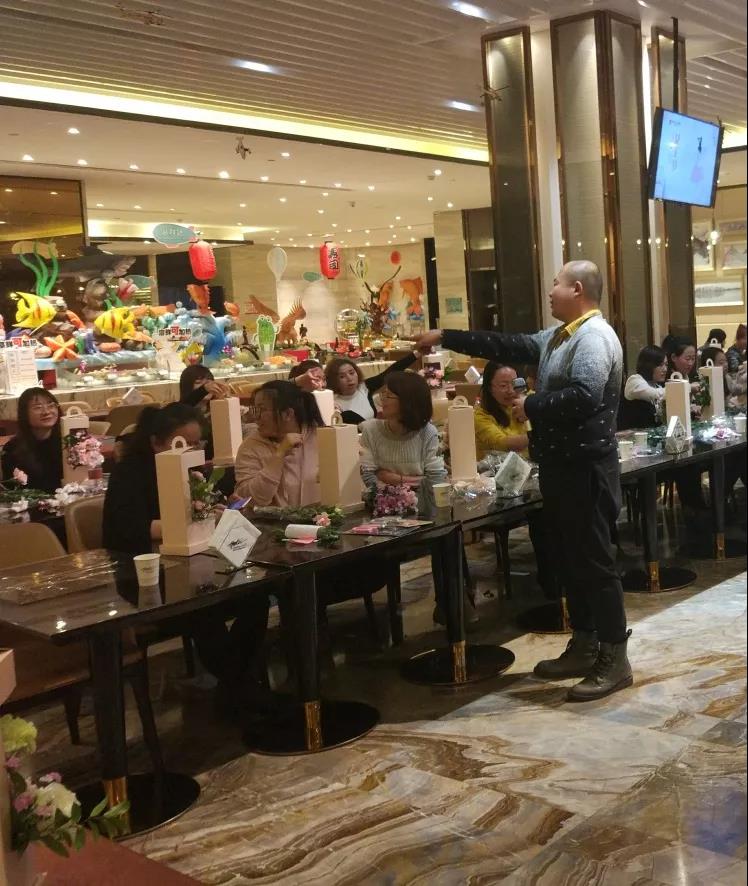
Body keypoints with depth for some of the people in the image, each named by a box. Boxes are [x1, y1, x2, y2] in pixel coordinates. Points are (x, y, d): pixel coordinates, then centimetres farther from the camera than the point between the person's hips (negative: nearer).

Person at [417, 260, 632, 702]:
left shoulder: (594, 337, -16)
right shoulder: (558, 336, 16)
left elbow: (584, 396, -29)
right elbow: (507, 346, 19)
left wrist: (530, 406, -16)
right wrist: (445, 337, 18)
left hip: (586, 466, -10)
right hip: (561, 463, 10)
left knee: (595, 561, -5)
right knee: (570, 560, 15)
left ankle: (615, 660, 4)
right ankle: (584, 648, 26)